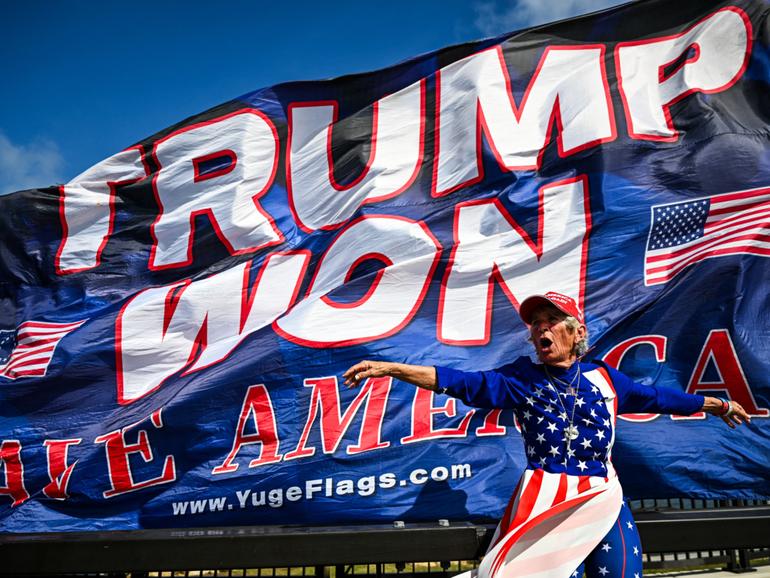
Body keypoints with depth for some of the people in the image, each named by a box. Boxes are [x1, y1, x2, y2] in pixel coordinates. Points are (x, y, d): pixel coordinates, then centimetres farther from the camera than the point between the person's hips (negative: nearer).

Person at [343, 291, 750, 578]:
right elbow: (464, 384, -11)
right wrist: (389, 368, -23)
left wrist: (717, 405, 33)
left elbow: (655, 398, 21)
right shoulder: (522, 379, 0)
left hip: (605, 502, 3)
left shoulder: (604, 378, 7)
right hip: (546, 503, -2)